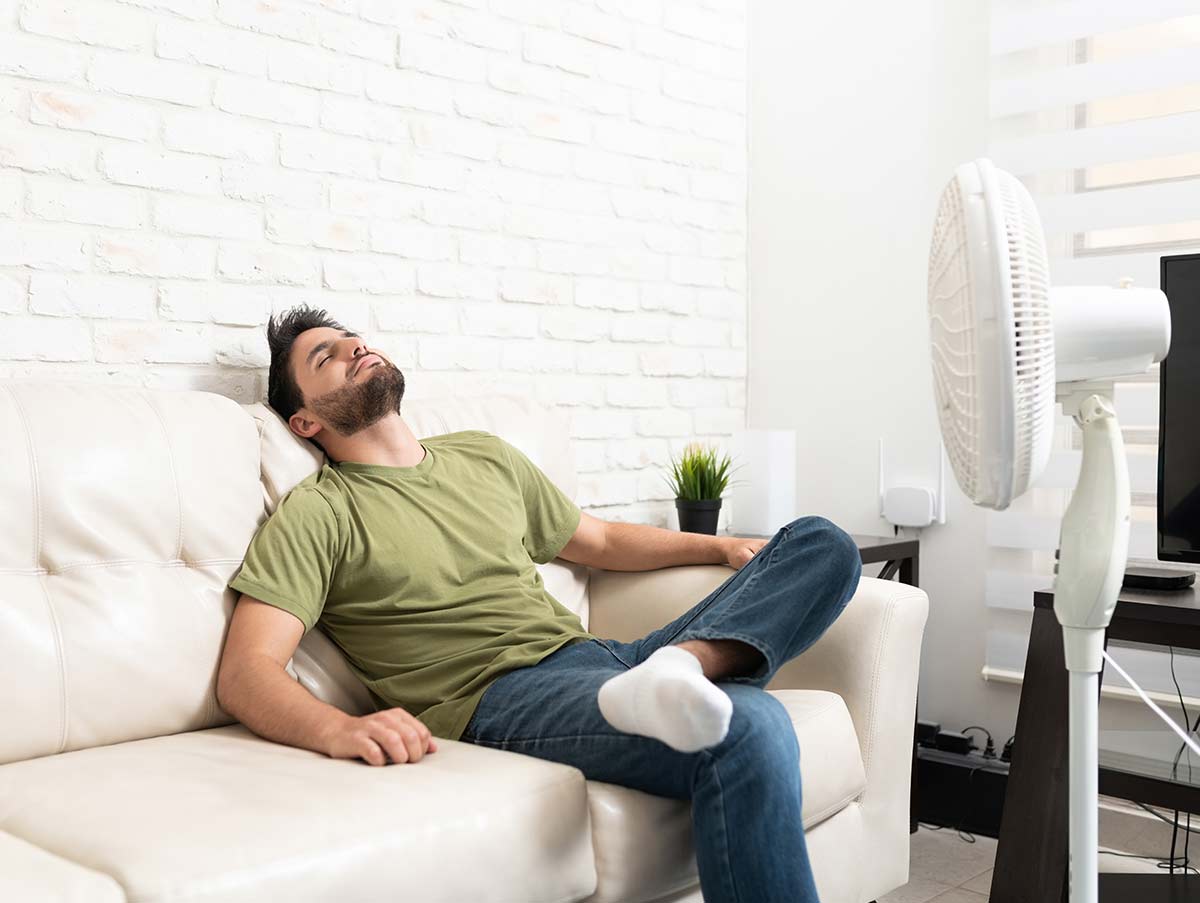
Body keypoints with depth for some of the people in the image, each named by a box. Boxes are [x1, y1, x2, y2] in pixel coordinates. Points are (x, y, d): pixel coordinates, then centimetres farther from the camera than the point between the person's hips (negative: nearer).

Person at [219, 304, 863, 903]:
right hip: (496, 697, -7)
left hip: (595, 656, 8)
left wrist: (720, 547, 20)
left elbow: (598, 541, 34)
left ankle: (678, 666, -26)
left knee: (821, 544, -4)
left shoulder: (484, 456, 23)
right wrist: (336, 729, -29)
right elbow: (244, 673, -7)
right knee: (749, 730, -34)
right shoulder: (316, 514, 4)